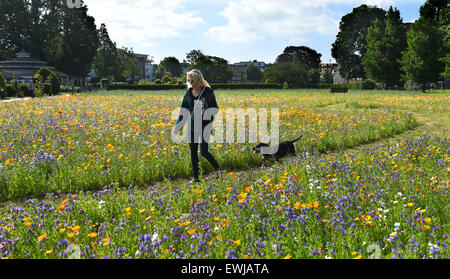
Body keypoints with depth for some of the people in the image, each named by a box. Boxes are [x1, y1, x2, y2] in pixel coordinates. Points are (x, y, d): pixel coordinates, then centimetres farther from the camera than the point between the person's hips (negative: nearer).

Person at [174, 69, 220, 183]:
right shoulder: (188, 93, 6)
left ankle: (218, 169, 18)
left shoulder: (208, 91, -5)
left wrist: (207, 107, -21)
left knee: (203, 152, -7)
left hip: (205, 124, -4)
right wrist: (178, 126, 6)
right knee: (193, 152, 6)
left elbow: (215, 108, 0)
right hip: (192, 124, 4)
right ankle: (195, 177, 17)